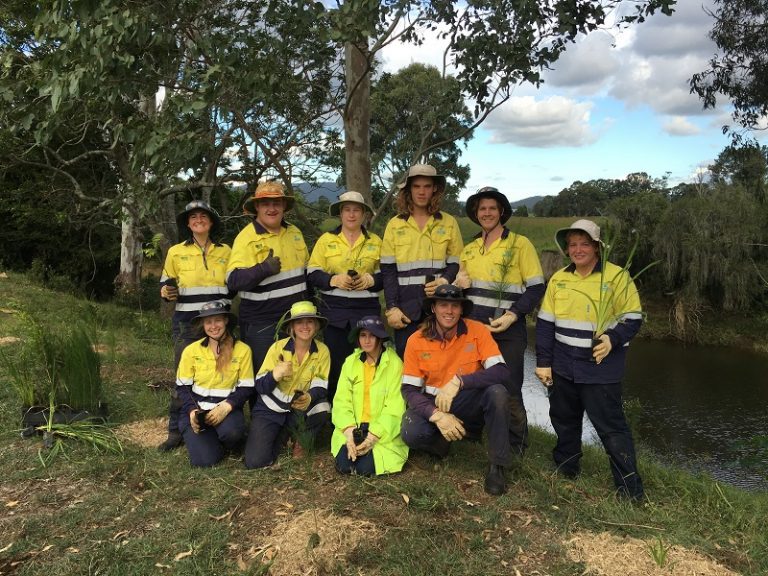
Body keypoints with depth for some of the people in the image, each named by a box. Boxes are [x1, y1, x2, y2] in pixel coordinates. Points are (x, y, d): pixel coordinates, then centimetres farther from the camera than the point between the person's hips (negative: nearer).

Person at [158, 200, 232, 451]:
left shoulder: (225, 251, 8)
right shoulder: (176, 252, 3)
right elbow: (166, 285, 10)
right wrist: (166, 293, -12)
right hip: (187, 324, -1)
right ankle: (176, 431, 11)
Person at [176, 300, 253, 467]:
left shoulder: (242, 350, -5)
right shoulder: (191, 351, -2)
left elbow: (246, 387, -2)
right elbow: (182, 387, 4)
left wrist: (227, 406, -19)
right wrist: (192, 411, -13)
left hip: (228, 408, 0)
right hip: (197, 409, 1)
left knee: (231, 432, -35)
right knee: (204, 460, -20)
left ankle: (226, 444, 4)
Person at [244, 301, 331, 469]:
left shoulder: (322, 350, -9)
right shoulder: (278, 347, -13)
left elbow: (320, 386, -11)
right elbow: (259, 386, -13)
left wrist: (309, 398, -34)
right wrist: (275, 375, -36)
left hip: (299, 410, 1)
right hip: (270, 408, -1)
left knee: (322, 407, -32)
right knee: (255, 461, -17)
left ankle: (299, 437, 1)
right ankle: (283, 435, 15)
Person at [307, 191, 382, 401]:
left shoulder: (376, 241, 9)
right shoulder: (326, 239, 6)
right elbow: (312, 274, 1)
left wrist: (370, 280, -12)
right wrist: (334, 279, -16)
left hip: (367, 310, 1)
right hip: (333, 310, -1)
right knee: (336, 364, 1)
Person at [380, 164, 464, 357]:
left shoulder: (449, 223, 7)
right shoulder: (395, 225, 7)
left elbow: (457, 263, 8)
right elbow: (388, 270, 3)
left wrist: (445, 281, -13)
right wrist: (392, 307, -5)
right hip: (407, 306, 0)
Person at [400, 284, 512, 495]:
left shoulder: (477, 331, -12)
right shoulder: (416, 341, -10)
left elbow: (501, 372, -21)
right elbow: (409, 389, -10)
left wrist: (459, 381, -32)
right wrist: (437, 415, -26)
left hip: (470, 403, 0)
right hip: (433, 403, 0)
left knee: (497, 392, -32)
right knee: (411, 433, -30)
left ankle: (497, 466, -15)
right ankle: (442, 441, 7)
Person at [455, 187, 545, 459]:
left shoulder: (520, 244, -5)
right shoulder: (469, 249, 11)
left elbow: (536, 288, -8)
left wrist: (512, 316, -19)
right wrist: (457, 284, -2)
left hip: (507, 331, -5)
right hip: (472, 327, 5)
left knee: (509, 391, 1)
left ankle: (516, 448, 19)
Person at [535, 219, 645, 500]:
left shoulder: (617, 277, -8)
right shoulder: (558, 279, 6)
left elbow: (632, 319, -5)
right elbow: (545, 323, 8)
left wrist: (613, 339, -24)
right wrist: (543, 362, 5)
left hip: (601, 369, -5)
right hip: (563, 368, 5)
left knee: (611, 427, -2)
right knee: (564, 419, 18)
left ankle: (630, 489, 11)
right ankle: (565, 468, 38)